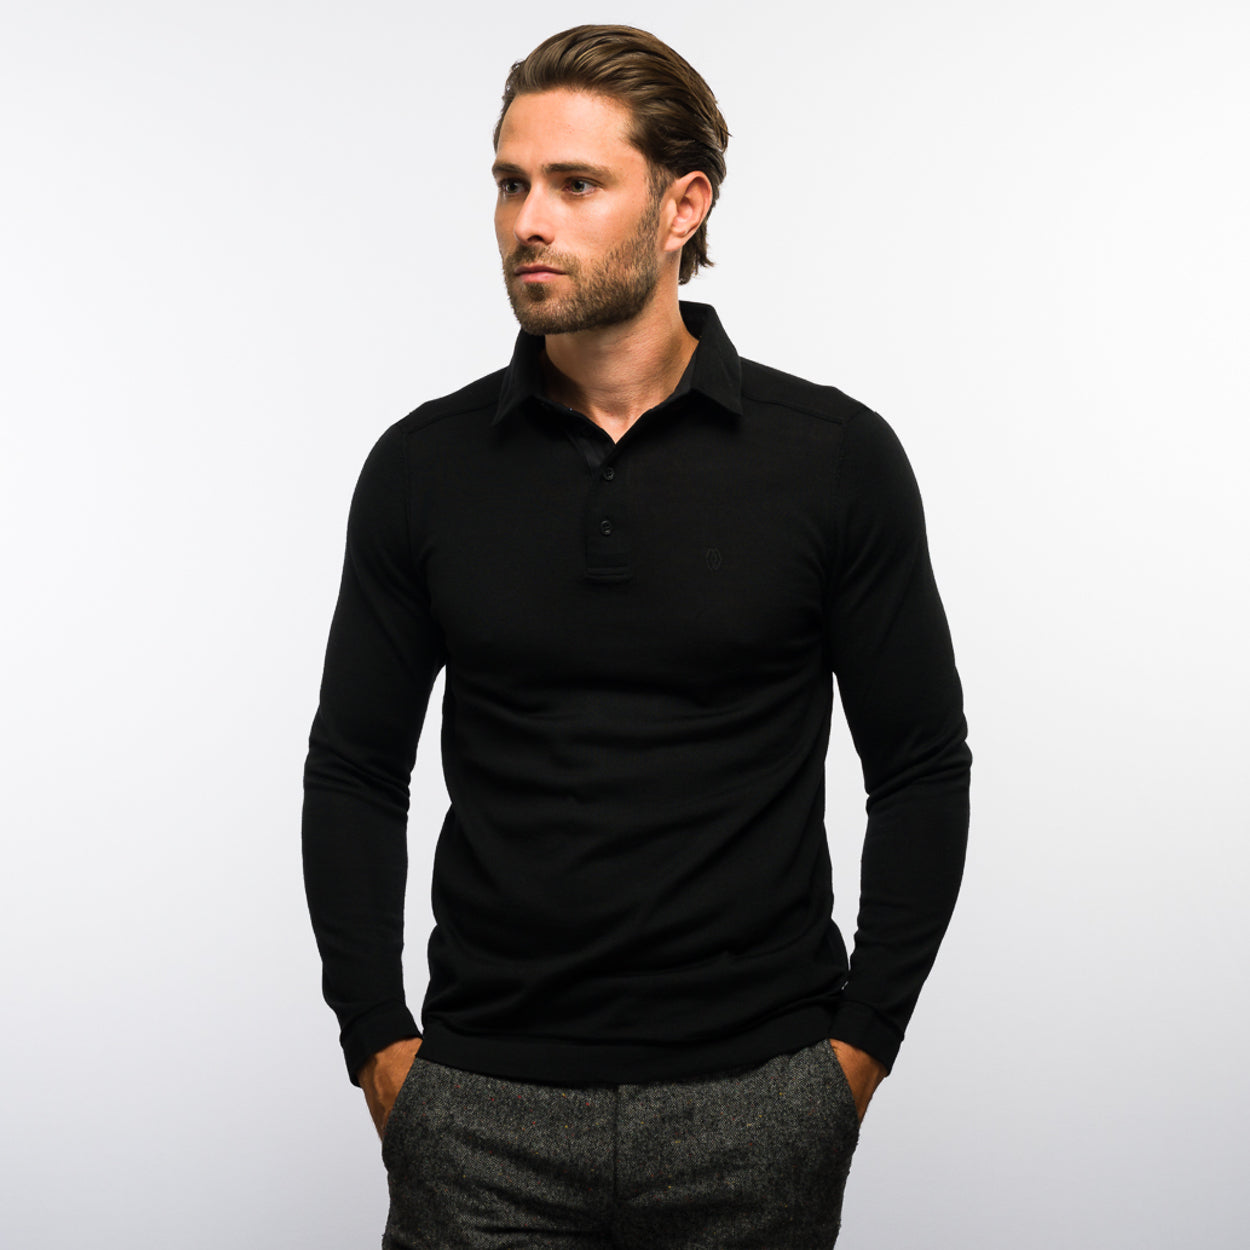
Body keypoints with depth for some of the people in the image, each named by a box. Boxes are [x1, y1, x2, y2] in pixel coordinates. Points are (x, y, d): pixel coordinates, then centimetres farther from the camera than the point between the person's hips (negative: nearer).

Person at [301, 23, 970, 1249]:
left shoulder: (835, 457, -3)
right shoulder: (424, 466, 2)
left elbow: (922, 771, 2)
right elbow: (353, 773, 7)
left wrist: (858, 1046, -2)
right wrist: (379, 1047, 1)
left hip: (757, 1107, -1)